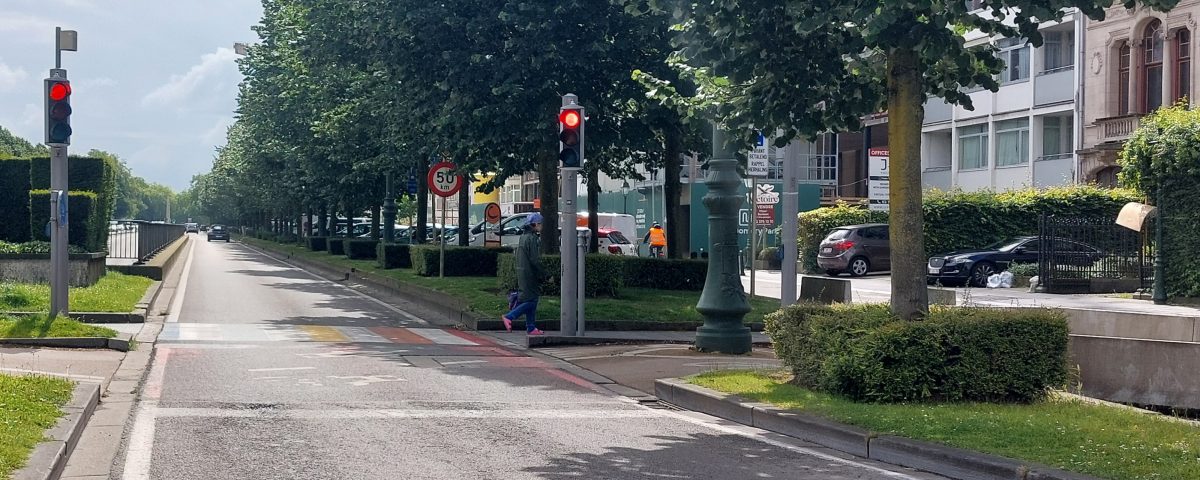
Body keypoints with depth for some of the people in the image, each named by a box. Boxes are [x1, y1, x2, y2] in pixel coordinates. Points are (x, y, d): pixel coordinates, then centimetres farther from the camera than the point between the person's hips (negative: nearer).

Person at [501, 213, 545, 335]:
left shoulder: (524, 237, 15)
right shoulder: (532, 238, -15)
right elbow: (535, 260, -20)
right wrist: (546, 274, -15)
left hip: (522, 273, 10)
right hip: (530, 274, -10)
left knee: (529, 300, 11)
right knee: (531, 299, -7)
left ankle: (531, 328, 12)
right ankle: (509, 317, -11)